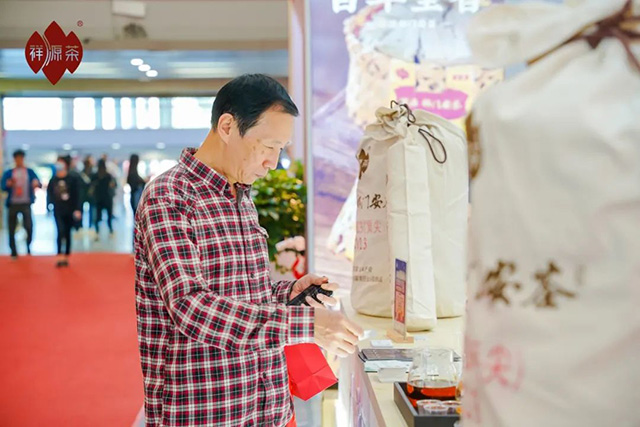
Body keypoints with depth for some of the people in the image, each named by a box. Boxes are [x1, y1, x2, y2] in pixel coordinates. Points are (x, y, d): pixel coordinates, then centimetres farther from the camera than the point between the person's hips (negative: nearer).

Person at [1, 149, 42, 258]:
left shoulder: (30, 172, 8)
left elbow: (38, 184, -2)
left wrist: (37, 183, -26)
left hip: (26, 204, -1)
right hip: (12, 204, 1)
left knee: (28, 226, -15)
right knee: (12, 229, 4)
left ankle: (28, 246, 9)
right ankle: (13, 252, 14)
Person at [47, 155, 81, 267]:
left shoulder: (72, 179, -4)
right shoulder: (53, 180, 4)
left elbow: (77, 195, -6)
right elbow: (49, 194, 9)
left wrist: (77, 209, -12)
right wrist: (50, 204, -4)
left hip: (70, 210, -1)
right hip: (58, 210, 1)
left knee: (67, 233, 9)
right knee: (60, 231, -14)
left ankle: (66, 257, 19)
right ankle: (60, 257, -16)